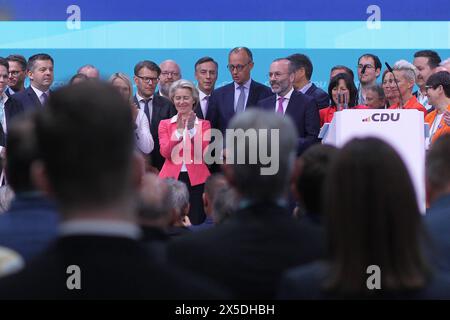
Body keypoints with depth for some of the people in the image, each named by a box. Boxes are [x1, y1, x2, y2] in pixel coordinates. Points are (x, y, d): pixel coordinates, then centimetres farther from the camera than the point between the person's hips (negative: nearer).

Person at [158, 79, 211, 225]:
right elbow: (165, 152, -4)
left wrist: (192, 129, -15)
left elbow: (203, 152, -6)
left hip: (196, 180, 0)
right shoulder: (165, 124, 9)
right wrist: (179, 130, -14)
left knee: (196, 223, -4)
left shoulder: (204, 124, 7)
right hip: (171, 178, 1)